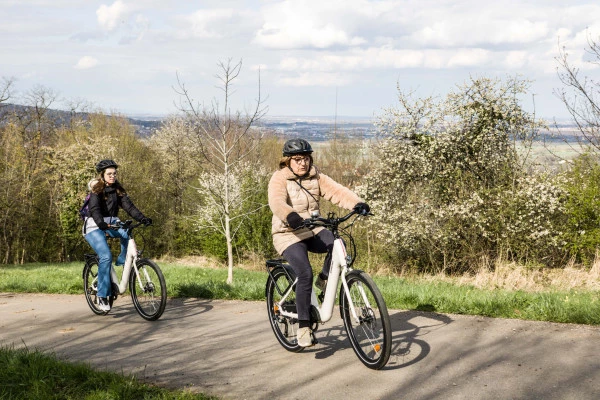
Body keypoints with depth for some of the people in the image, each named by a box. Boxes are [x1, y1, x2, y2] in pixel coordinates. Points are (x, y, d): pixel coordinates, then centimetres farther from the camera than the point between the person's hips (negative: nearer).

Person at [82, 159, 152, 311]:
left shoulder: (117, 189, 5)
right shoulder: (96, 190, -11)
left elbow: (128, 205, -5)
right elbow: (94, 209, -26)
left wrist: (142, 218, -22)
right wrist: (101, 223, -46)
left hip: (111, 223, 5)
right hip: (95, 226, -5)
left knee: (127, 233, -29)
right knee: (106, 256, -23)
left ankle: (123, 261, -4)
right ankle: (102, 296, -17)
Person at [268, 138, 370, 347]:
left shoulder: (316, 177, 4)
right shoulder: (280, 178, -10)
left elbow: (337, 191, -11)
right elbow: (277, 202, -29)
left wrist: (357, 203, -31)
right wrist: (290, 216, -51)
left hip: (313, 231, 4)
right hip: (289, 235, -4)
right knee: (305, 275, -23)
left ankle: (324, 279, 0)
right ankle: (303, 326, -12)